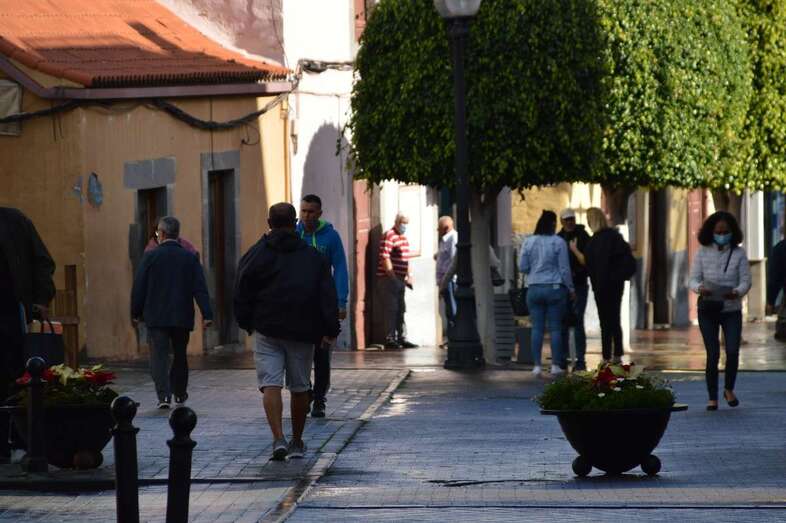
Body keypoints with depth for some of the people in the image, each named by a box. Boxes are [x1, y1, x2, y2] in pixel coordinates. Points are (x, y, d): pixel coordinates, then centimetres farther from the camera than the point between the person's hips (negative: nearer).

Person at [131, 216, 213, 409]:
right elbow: (200, 288, -2)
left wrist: (136, 313, 7)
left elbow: (139, 287, -2)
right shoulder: (190, 258, 2)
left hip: (156, 316, -2)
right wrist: (207, 314, -2)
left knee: (159, 355, -4)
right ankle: (180, 393, 28)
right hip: (182, 317, 3)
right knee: (180, 355, 18)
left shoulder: (151, 256, -5)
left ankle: (164, 395, -19)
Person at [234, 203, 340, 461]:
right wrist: (330, 330, 1)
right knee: (300, 387, 11)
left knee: (271, 384, -6)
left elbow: (242, 294, 4)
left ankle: (279, 439, -23)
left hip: (267, 330, -2)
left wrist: (247, 323, 15)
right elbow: (328, 296, 2)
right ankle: (297, 443, 20)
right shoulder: (314, 257, 7)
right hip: (302, 332, 2)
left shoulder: (255, 255, 3)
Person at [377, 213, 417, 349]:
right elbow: (385, 258, -18)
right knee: (391, 308, -8)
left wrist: (408, 276, 16)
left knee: (401, 309, 11)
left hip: (400, 279, 9)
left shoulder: (403, 237, 17)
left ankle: (402, 338, 15)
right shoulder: (389, 236, -12)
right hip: (389, 278, -9)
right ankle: (390, 339, -5)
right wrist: (392, 277, -21)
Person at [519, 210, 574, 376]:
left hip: (535, 288, 2)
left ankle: (537, 365, 2)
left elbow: (522, 267, 3)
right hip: (555, 288, -2)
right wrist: (570, 288, 7)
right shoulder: (558, 242, -7)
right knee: (555, 328, 4)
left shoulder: (529, 242, 1)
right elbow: (565, 268, -4)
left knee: (537, 328, 5)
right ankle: (556, 365, 4)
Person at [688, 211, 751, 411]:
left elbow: (746, 281, -4)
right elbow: (694, 279, 0)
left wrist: (736, 292, -26)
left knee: (732, 351, -11)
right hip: (708, 309, 0)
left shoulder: (739, 253, -1)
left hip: (732, 309, 0)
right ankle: (712, 398, 9)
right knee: (713, 354, -3)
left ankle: (729, 389, 16)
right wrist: (700, 288, -23)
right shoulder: (703, 252, 0)